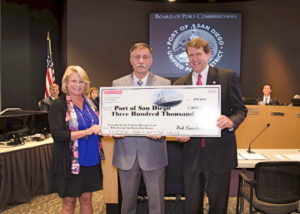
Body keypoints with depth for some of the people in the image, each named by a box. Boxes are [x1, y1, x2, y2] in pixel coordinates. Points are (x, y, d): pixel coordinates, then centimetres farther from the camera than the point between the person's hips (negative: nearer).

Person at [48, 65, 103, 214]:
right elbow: (57, 135, -18)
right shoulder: (58, 105, -9)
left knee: (86, 199, 14)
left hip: (91, 160, 5)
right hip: (70, 162, -5)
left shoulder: (90, 103, 8)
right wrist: (88, 131, -24)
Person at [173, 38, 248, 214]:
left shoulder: (228, 77, -2)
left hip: (219, 152, -2)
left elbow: (240, 109, -1)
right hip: (191, 153, 3)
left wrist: (231, 121, -22)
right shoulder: (179, 84, 6)